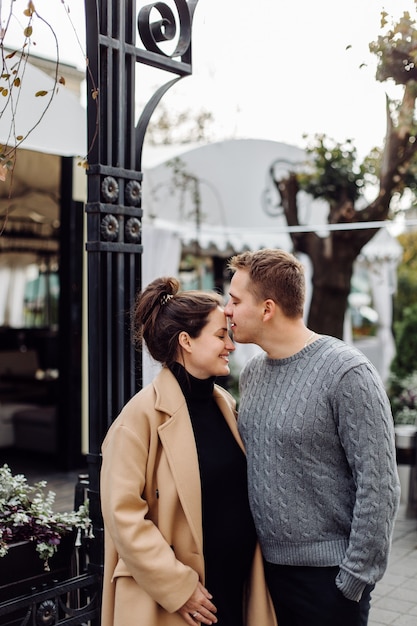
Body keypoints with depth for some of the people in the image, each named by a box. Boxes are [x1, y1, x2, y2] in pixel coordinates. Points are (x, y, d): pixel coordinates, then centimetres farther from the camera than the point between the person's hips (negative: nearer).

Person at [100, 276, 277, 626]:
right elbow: (124, 515, -17)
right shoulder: (144, 414, -16)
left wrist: (256, 579, 11)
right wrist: (178, 587, -15)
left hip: (239, 588, 6)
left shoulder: (226, 404, 6)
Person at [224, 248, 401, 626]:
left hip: (327, 575, -6)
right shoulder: (251, 372, 4)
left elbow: (379, 487, -17)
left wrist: (355, 578, -15)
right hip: (264, 565, 6)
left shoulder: (347, 374, -17)